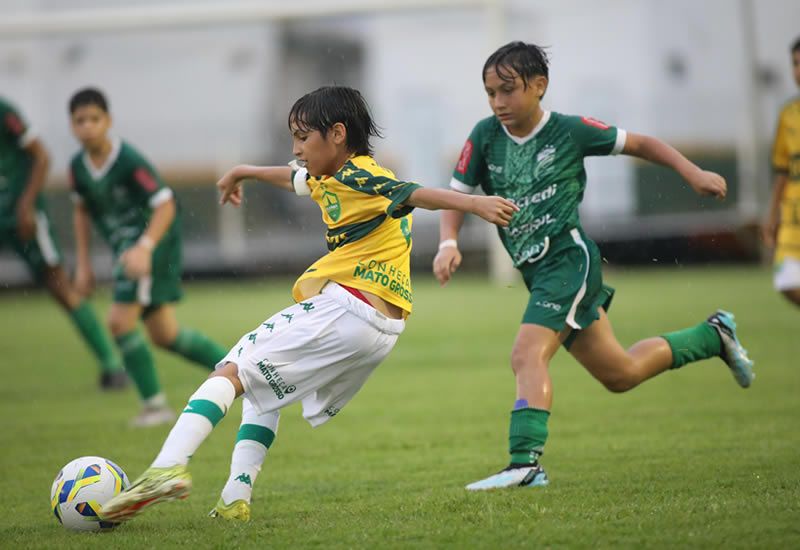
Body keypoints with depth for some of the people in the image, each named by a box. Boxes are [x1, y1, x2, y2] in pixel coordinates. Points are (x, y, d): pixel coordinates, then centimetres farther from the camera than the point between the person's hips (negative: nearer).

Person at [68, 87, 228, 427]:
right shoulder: (78, 167, 0)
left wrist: (144, 248, -34)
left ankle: (154, 404, -4)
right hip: (125, 247, 8)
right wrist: (83, 264, 13)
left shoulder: (129, 162, -21)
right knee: (163, 335, 10)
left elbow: (166, 205, -22)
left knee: (120, 321, -16)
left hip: (155, 242, -8)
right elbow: (82, 210, 16)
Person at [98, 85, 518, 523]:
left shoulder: (358, 177, -8)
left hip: (344, 307, -10)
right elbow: (294, 178, 43)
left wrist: (474, 204, -40)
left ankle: (168, 467, -24)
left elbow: (416, 193, -24)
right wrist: (243, 173, 62)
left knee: (234, 370, -8)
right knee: (262, 388, 21)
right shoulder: (330, 180, 22)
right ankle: (236, 499, 6)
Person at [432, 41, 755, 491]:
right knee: (620, 374, 16)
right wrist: (449, 244, -12)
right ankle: (713, 335, 36)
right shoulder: (485, 137, 4)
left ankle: (525, 462, -34)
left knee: (528, 354, -26)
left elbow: (637, 144, 7)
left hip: (569, 256, -6)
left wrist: (693, 173, -1)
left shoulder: (569, 131, -5)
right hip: (537, 271, 6)